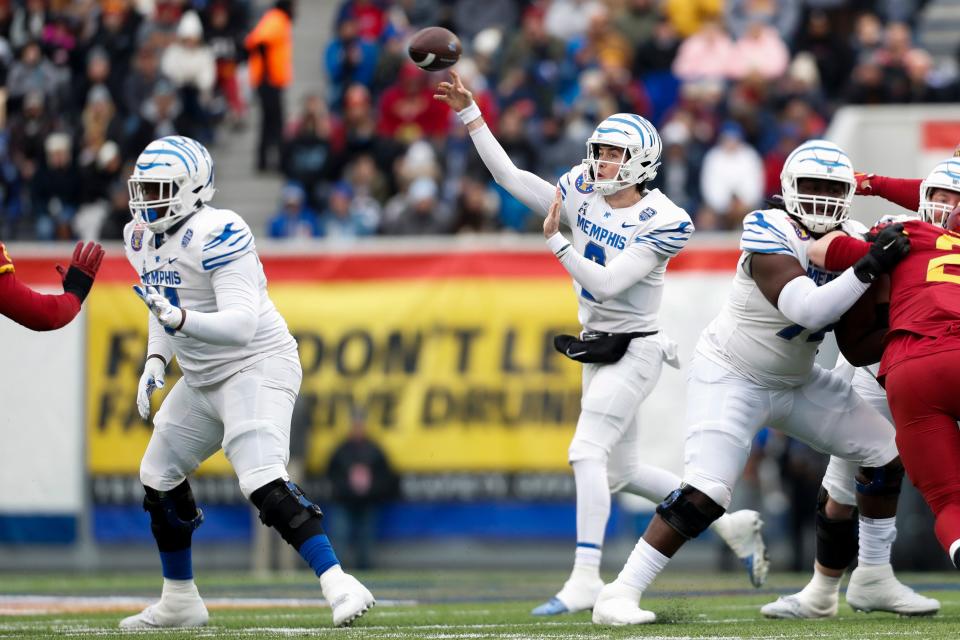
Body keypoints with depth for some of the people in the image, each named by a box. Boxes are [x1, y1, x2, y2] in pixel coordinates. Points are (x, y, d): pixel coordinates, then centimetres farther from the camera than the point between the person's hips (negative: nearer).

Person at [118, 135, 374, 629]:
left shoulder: (214, 236, -23)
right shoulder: (142, 238, 4)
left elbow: (240, 324, -30)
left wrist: (179, 319, -44)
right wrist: (155, 361, 7)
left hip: (257, 366, -10)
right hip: (202, 379, 10)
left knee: (264, 485, -24)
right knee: (160, 478, 15)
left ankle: (338, 586, -25)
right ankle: (179, 602, 29)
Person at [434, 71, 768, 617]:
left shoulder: (662, 222, -17)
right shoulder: (583, 194, 2)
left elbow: (607, 284, -23)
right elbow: (510, 176, 3)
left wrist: (557, 241, -29)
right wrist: (469, 114, -3)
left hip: (634, 350, -8)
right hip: (598, 347, 8)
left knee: (588, 453, -19)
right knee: (621, 472, 14)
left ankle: (585, 579, -19)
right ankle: (731, 524, 27)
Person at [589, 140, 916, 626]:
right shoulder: (772, 238, -25)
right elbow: (808, 310, -37)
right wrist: (868, 269, -39)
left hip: (795, 382, 8)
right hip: (730, 379, -8)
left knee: (887, 454, 5)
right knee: (705, 493, -23)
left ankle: (871, 578, 20)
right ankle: (621, 593, -15)